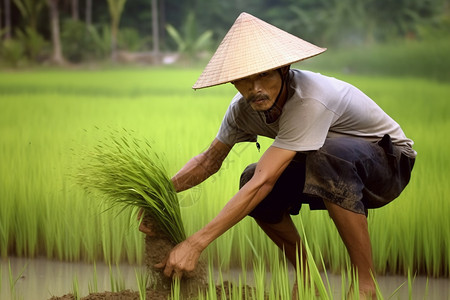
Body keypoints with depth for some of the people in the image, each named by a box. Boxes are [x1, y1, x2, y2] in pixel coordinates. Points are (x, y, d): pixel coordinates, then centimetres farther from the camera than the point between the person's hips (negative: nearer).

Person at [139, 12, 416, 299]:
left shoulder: (310, 100, -36)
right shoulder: (244, 107, -12)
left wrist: (195, 244, -41)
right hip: (336, 173, 8)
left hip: (390, 160, -7)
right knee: (251, 180, -15)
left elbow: (264, 182, -39)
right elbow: (209, 160, 3)